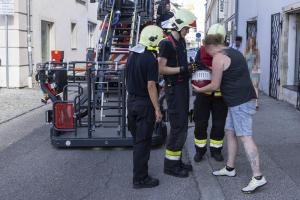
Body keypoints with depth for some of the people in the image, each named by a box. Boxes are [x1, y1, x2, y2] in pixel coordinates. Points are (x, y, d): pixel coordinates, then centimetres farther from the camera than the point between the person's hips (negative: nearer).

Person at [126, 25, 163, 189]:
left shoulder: (132, 55, 7)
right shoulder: (150, 59, -18)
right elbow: (151, 86, -20)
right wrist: (157, 109, -16)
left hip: (131, 100, 8)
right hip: (144, 103, -8)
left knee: (137, 139, 19)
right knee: (143, 142, 0)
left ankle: (139, 170, 31)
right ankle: (140, 179, 7)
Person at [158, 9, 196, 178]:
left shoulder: (182, 41, 13)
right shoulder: (167, 44, -15)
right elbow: (161, 69, -19)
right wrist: (182, 69, -23)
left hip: (183, 86, 9)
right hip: (174, 89, -9)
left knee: (182, 125, 13)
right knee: (178, 126, -7)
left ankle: (177, 160, 22)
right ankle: (170, 165, 1)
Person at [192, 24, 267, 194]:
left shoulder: (218, 57, -10)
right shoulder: (235, 52, 17)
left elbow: (215, 86, -9)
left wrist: (199, 90, 8)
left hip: (240, 102, -10)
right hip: (245, 99, 10)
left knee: (245, 137, -10)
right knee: (230, 132, 16)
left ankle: (258, 177, -10)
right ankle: (230, 168, 25)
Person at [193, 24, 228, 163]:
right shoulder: (202, 51, 3)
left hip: (220, 94, 0)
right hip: (203, 93, 0)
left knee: (219, 124, 8)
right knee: (200, 123, 6)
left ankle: (216, 149, 23)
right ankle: (200, 149, 21)